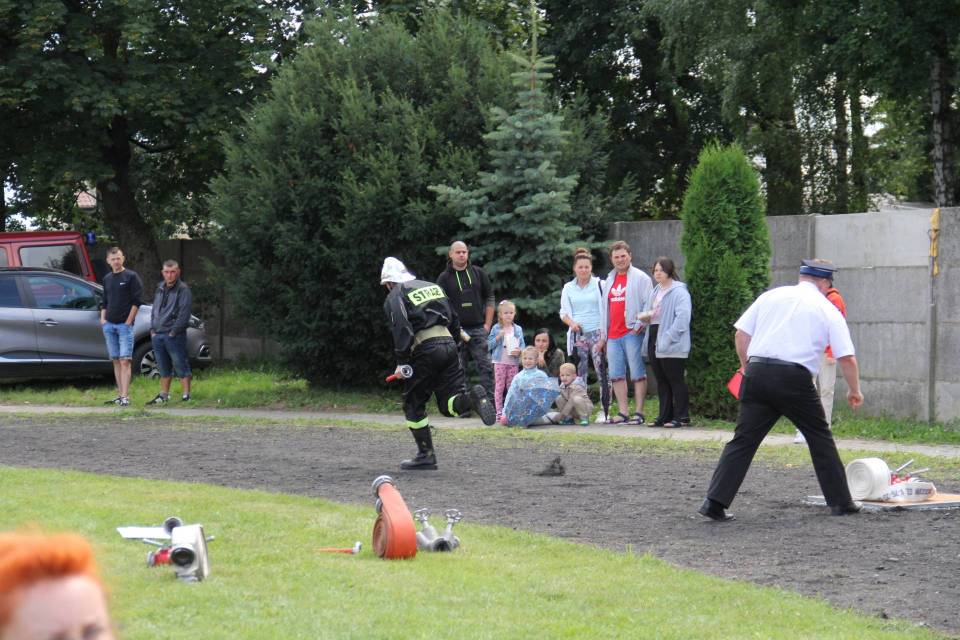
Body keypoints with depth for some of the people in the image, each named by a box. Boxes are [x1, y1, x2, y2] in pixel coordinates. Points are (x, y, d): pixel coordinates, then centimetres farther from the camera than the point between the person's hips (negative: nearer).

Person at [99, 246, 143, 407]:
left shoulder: (131, 277, -1)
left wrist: (128, 321, -10)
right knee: (116, 361, 7)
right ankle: (120, 395, 10)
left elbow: (137, 301, -5)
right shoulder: (107, 279, 16)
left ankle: (125, 396, -18)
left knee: (125, 361, -12)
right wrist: (102, 319, 8)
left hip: (124, 325, -6)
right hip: (109, 325, 6)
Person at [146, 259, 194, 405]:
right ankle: (163, 395, 21)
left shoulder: (183, 290, -5)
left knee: (181, 366, -6)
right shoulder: (160, 289, 18)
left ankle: (186, 395, -5)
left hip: (174, 336, -7)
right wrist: (152, 329, 11)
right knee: (164, 368, 14)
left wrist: (174, 332, -15)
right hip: (158, 335, 7)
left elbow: (184, 314, -12)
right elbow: (154, 310, 23)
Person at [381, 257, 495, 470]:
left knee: (414, 404, 10)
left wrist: (402, 362, -12)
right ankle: (473, 398, -25)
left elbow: (401, 329, -12)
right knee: (449, 404, 7)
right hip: (449, 343, 6)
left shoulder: (394, 297, 4)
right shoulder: (433, 287, 24)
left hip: (425, 349, -5)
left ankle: (426, 455, 9)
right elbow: (454, 321, 22)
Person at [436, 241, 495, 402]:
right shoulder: (444, 278, 4)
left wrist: (487, 324, 2)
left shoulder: (479, 273, 9)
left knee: (486, 367, -4)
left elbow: (489, 299, 11)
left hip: (479, 328, 1)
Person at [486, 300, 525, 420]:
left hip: (513, 362, 2)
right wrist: (498, 337, -16)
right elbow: (489, 345, -2)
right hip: (500, 362, -2)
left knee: (512, 387, 7)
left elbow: (522, 345, 7)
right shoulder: (496, 329, 1)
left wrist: (520, 351, -15)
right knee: (499, 387, -2)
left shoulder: (518, 329, 7)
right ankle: (499, 412, 0)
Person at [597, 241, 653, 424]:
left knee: (637, 374, -5)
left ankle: (639, 413, -4)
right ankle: (624, 413, 6)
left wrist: (640, 324, -17)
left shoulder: (641, 278, -1)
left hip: (632, 333, -7)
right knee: (616, 375, 3)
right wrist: (603, 336, 18)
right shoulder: (609, 280, 19)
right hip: (613, 336, 7)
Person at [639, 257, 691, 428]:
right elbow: (647, 313, 25)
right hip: (654, 343, 8)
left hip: (672, 346, -8)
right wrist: (644, 316, 0)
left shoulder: (679, 292, -9)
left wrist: (669, 337, -22)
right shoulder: (655, 292, 18)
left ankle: (682, 417, 0)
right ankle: (665, 416, 16)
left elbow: (682, 317, -18)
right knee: (661, 382, 11)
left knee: (675, 380, -4)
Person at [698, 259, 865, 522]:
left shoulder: (770, 296, 16)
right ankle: (840, 502, 20)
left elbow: (741, 334, 12)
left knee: (743, 440, 3)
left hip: (757, 373, 2)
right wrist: (854, 391, 19)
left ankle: (715, 501, -7)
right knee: (820, 438, 14)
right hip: (795, 379, -2)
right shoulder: (828, 310, 9)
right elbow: (847, 358, 6)